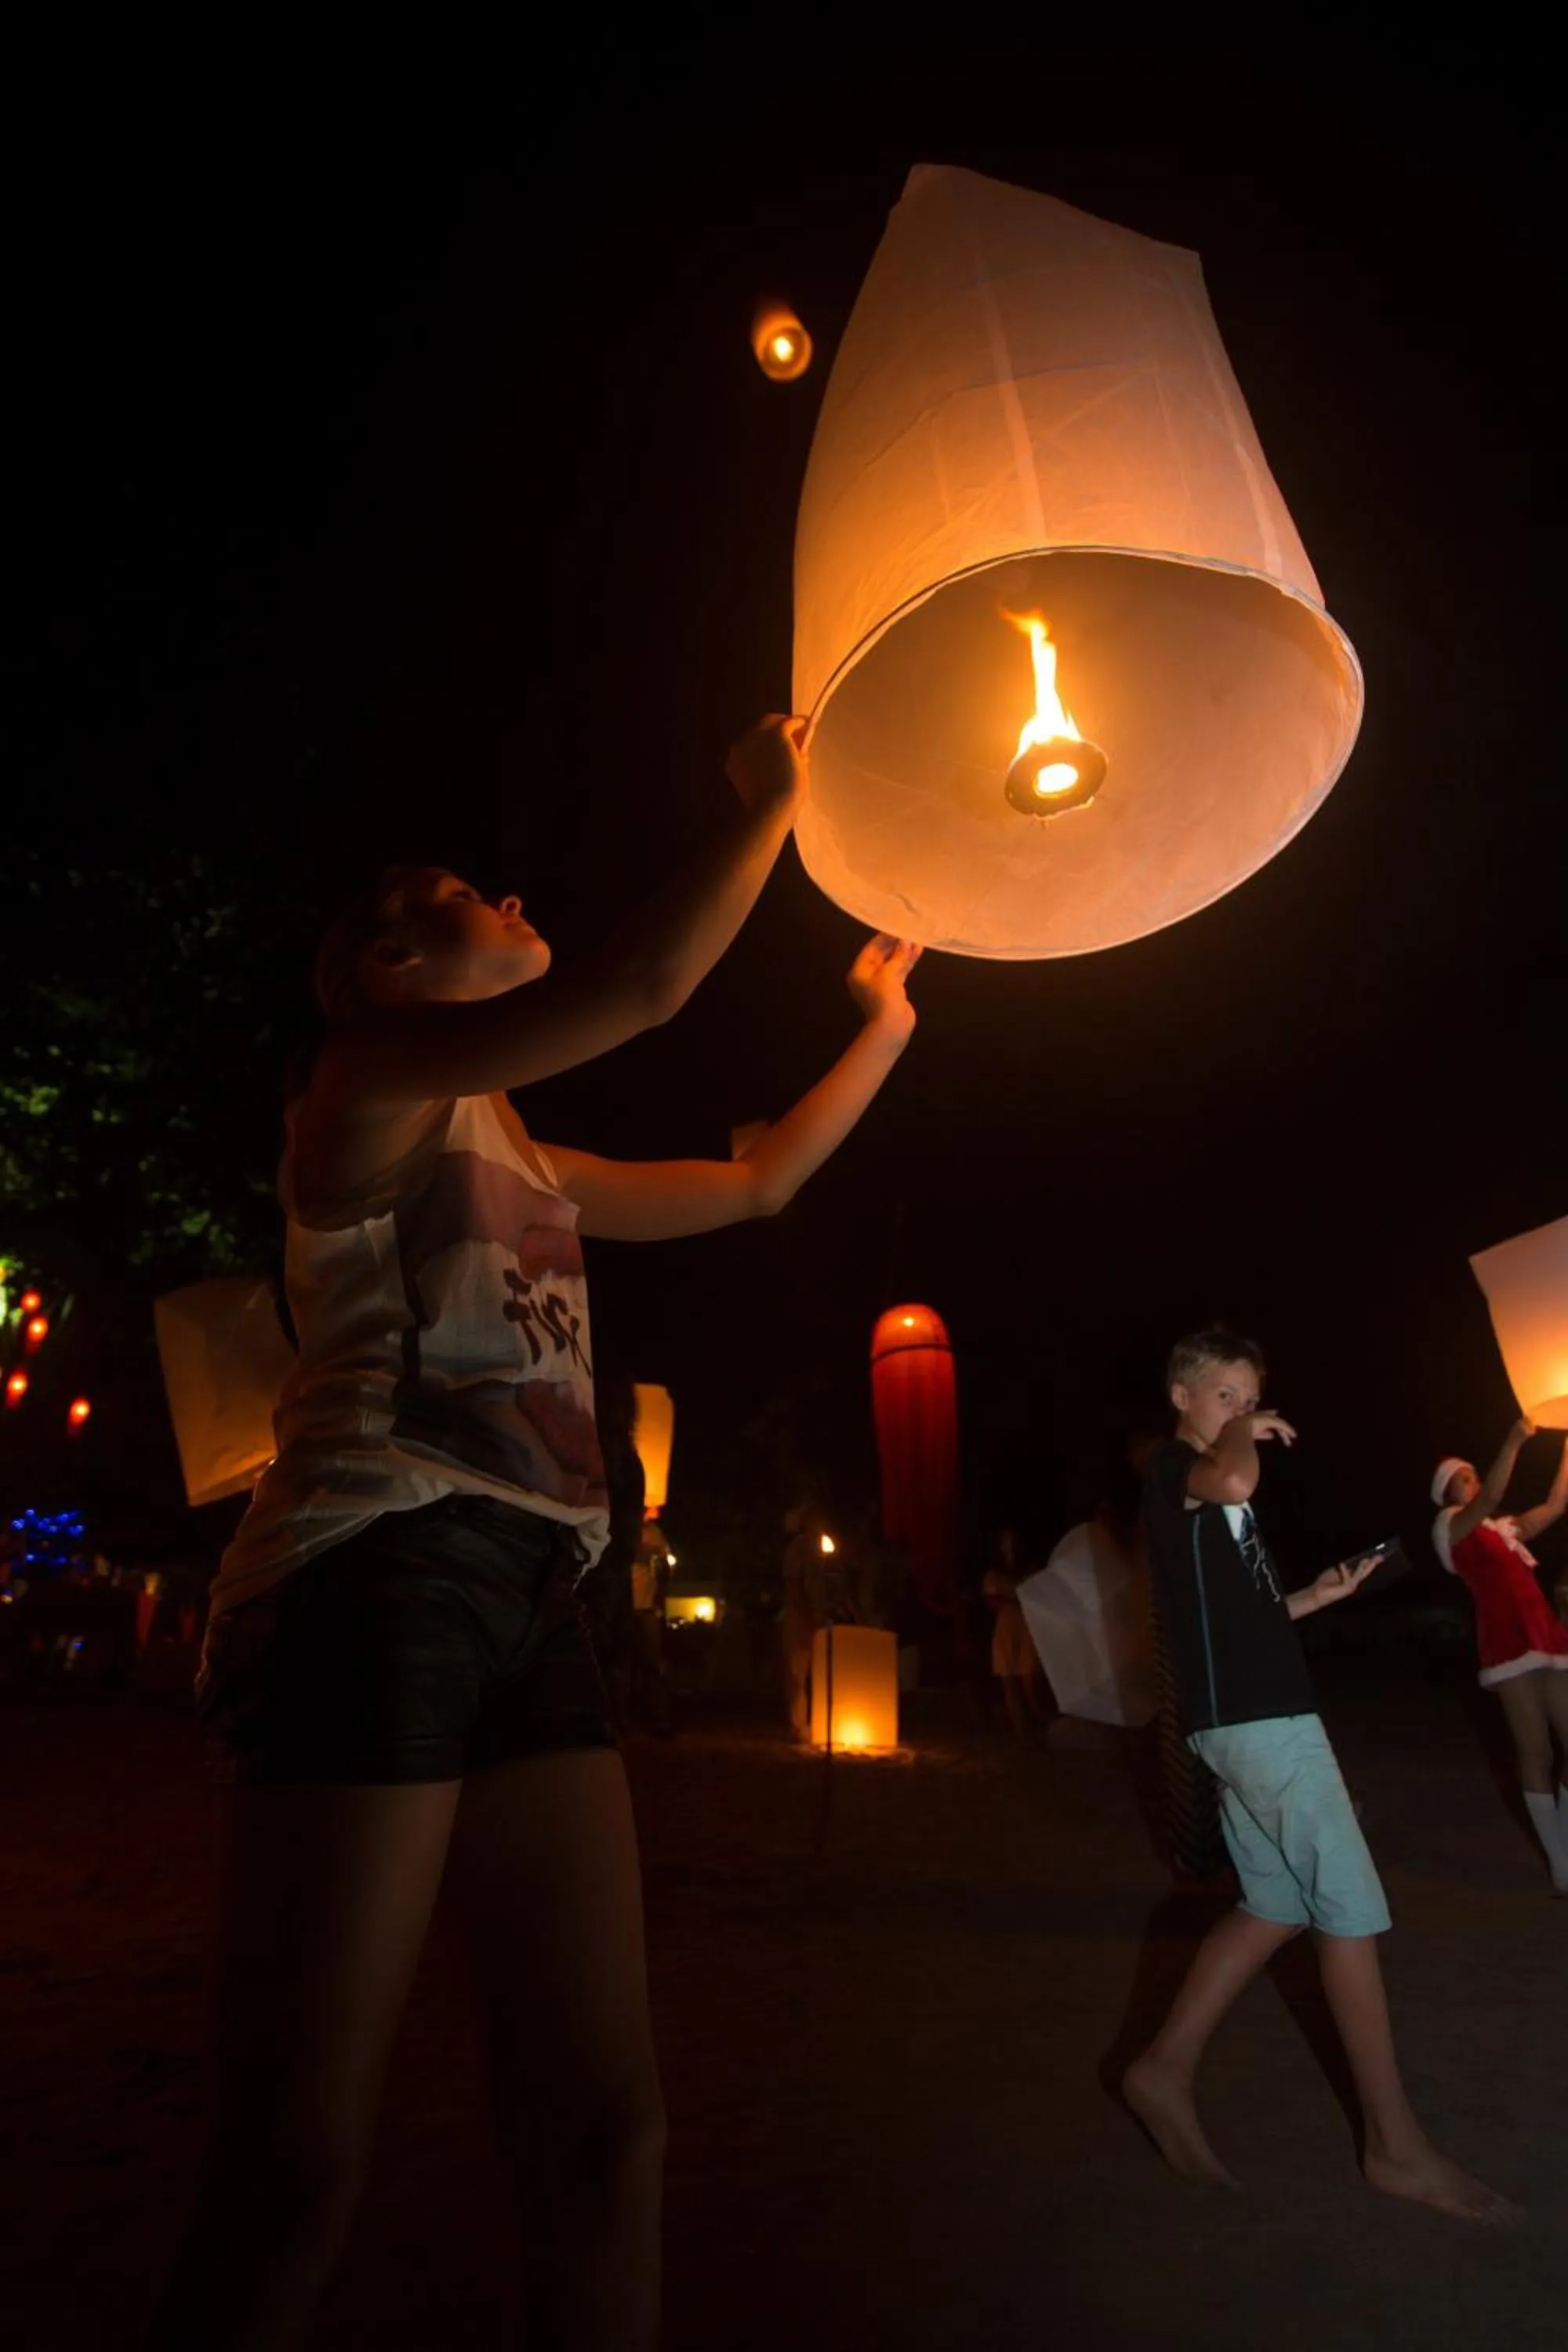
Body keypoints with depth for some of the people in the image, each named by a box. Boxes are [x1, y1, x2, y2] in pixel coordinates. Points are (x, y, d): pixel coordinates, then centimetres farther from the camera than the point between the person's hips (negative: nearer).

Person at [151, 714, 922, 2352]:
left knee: (603, 2124, 7)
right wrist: (767, 807, 4)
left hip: (530, 1609, 8)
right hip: (375, 1584, -7)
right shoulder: (370, 1076, 2)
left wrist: (884, 1026, 36)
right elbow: (645, 988, -12)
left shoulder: (532, 1166, 25)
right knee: (296, 2169, 0)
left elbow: (759, 1182, 30)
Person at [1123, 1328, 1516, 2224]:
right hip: (1259, 1718, -10)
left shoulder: (1199, 1485, 19)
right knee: (1352, 1911, 0)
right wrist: (1243, 1436, -18)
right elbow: (1234, 1483, -38)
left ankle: (1166, 2069, 17)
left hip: (1252, 1718, 10)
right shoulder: (1178, 1466, -11)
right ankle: (1398, 2145, 13)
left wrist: (1319, 1595, 14)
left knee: (1277, 1908, 13)